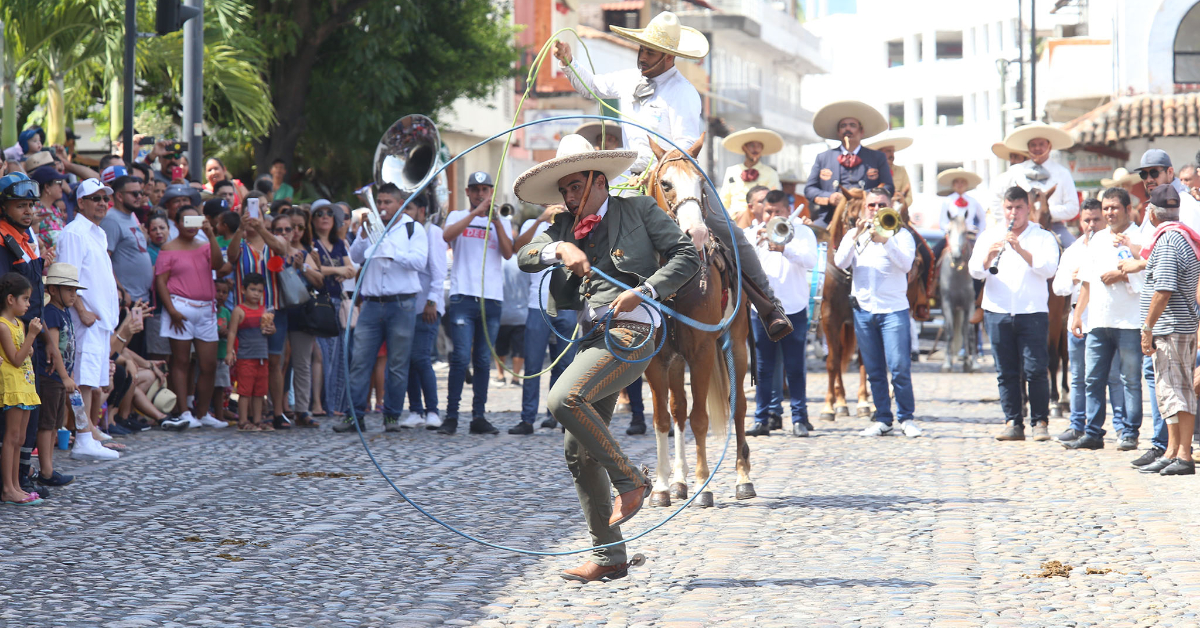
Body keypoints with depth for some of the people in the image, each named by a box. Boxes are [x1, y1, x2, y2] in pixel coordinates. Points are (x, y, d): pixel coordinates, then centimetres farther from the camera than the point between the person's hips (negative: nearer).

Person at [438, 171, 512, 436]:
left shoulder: (502, 222, 16)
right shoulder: (458, 217, 11)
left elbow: (508, 253, -1)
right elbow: (447, 236, -11)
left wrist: (496, 220, -8)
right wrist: (476, 212, -14)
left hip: (492, 298, 2)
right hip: (463, 296, -2)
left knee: (484, 361, 5)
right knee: (461, 357, -11)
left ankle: (479, 417, 9)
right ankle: (451, 416, -7)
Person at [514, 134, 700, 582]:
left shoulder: (639, 210, 7)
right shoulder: (566, 226, 20)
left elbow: (687, 255, 1)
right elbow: (525, 257, 5)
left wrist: (643, 291, -12)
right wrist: (559, 249, -16)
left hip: (630, 330, -7)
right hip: (592, 337, 7)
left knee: (565, 399, -29)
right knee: (579, 451, 5)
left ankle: (629, 480, -12)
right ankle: (609, 556, 11)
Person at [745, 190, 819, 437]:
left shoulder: (802, 232, 3)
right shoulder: (756, 233, 10)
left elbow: (811, 260, -14)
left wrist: (784, 249, -29)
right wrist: (756, 241, -19)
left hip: (794, 309, -2)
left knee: (795, 368, 0)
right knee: (763, 368, 4)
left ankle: (799, 419, 4)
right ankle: (761, 419, 8)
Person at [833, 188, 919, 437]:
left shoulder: (901, 235, 5)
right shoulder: (854, 235, 13)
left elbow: (906, 264, -11)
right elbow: (840, 263, -2)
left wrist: (885, 240, -21)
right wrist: (856, 237, -14)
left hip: (894, 309, -3)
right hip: (863, 309, 3)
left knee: (899, 368, -9)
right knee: (874, 371, 6)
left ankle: (907, 418, 0)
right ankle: (882, 419, 12)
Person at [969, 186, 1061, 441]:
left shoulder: (1043, 237, 7)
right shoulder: (989, 236, 13)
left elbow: (1049, 269, -10)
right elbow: (975, 270, 2)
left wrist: (1021, 250, -21)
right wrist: (989, 255, -18)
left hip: (1032, 313, -2)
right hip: (997, 312, 2)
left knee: (1035, 370, -7)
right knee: (1006, 372, 3)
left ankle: (1040, 422, 0)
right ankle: (1013, 423, 8)